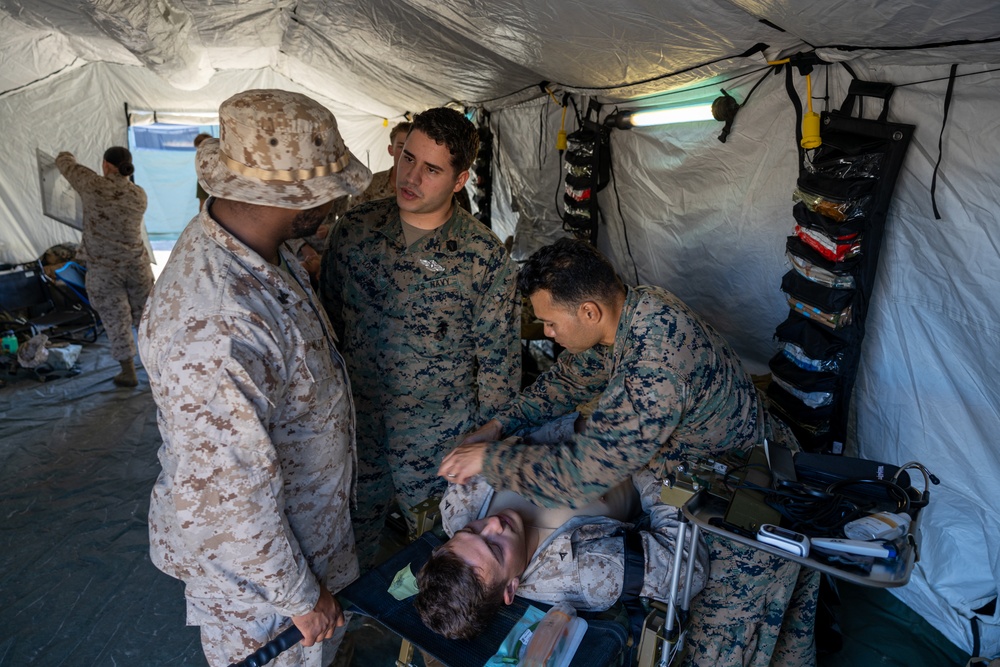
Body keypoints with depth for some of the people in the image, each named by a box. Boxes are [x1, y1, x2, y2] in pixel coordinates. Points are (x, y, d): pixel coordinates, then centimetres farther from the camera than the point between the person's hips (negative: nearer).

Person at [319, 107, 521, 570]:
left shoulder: (486, 258, -15)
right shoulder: (353, 230, -7)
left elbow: (498, 361, -7)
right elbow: (329, 322, 4)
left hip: (440, 439, -2)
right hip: (356, 427, 3)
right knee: (352, 541, 22)